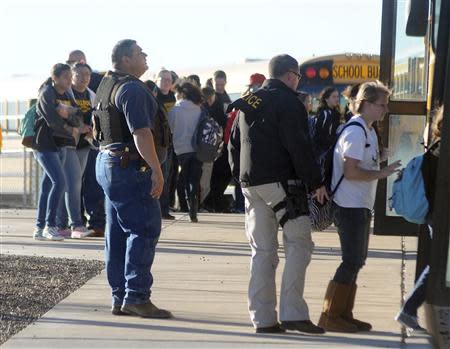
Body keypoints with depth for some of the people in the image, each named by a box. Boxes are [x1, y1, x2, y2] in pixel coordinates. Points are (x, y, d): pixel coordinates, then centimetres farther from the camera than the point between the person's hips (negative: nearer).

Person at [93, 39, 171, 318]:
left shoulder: (107, 85, 16)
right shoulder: (132, 89, -14)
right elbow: (141, 133, -23)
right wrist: (157, 170, -23)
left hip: (107, 162, 10)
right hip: (129, 166, -10)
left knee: (118, 233, 11)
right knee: (145, 229, -8)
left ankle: (120, 298, 15)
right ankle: (136, 296, -10)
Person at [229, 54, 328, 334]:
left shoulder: (247, 104, 16)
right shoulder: (288, 102, -8)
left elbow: (234, 145, 20)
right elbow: (300, 147, -14)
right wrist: (316, 182, -9)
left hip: (251, 184, 7)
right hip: (282, 183, -7)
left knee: (262, 251, 9)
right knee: (299, 244, -2)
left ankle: (263, 318, 7)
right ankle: (293, 313, -9)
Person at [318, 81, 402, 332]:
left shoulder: (368, 131, 14)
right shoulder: (356, 132, -17)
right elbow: (350, 172, -23)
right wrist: (381, 174, -18)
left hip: (361, 206, 10)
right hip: (350, 206, -10)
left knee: (357, 260, 14)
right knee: (352, 261, -7)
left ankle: (344, 315, 21)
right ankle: (330, 317, 0)